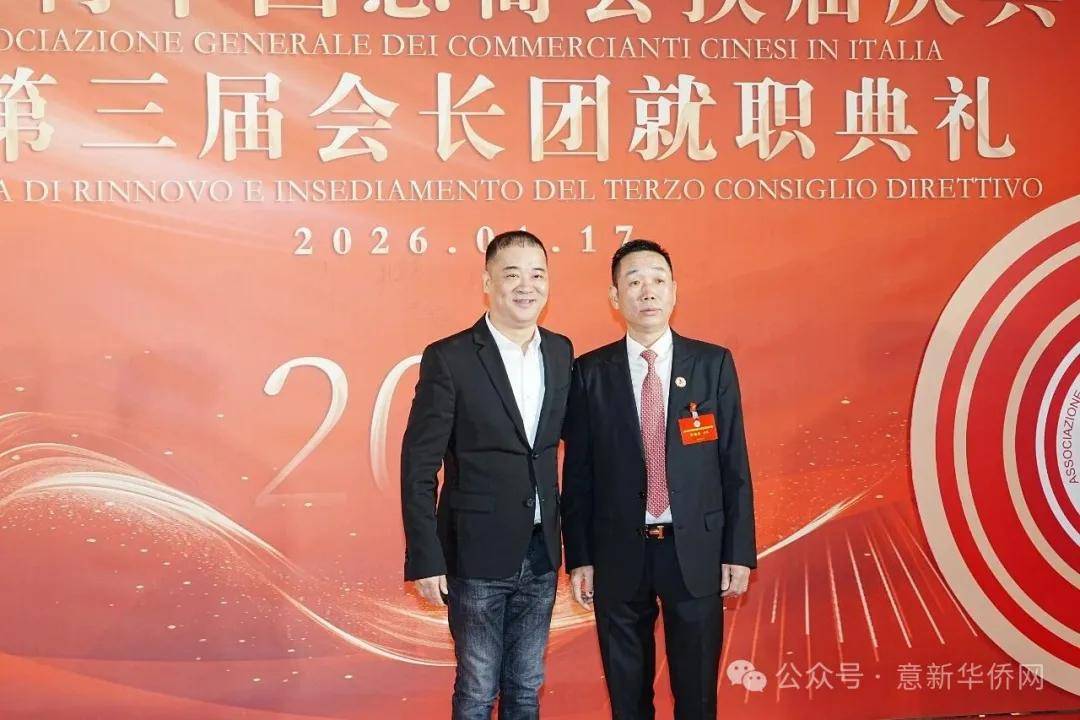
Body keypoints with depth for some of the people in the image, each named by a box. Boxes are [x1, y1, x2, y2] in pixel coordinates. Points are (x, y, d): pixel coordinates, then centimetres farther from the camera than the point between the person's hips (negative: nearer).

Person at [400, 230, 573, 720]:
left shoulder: (562, 352, 5)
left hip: (541, 553, 5)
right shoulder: (448, 358, -11)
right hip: (477, 553, -4)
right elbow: (419, 466, -10)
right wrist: (424, 559, -13)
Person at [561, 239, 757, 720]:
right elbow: (577, 473, 2)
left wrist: (739, 553, -2)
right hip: (618, 553, 0)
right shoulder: (589, 372, -1)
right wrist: (579, 558, 0)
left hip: (696, 551, 0)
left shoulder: (713, 364, 0)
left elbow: (734, 465, 0)